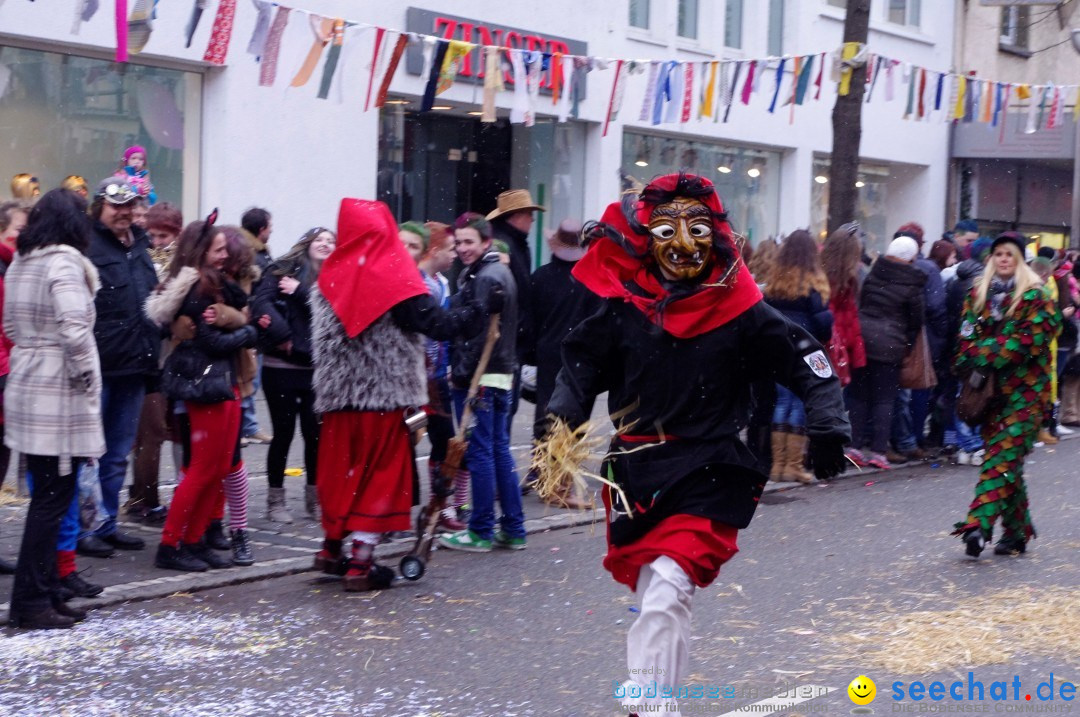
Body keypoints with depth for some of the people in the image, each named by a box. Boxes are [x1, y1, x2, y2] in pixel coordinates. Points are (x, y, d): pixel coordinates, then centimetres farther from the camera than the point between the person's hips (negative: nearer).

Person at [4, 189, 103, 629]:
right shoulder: (65, 262, -14)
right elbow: (74, 328, -24)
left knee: (46, 497, 14)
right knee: (52, 499, -3)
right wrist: (85, 373, -13)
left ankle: (45, 594, 19)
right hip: (60, 394, -8)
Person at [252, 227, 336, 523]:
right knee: (283, 432, 3)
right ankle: (276, 500, 14)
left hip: (318, 367, 2)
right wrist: (282, 336, -15)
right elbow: (262, 302, -11)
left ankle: (315, 498, 19)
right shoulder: (283, 270, 1)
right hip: (281, 364, -2)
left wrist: (300, 291, -13)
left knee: (315, 432, 4)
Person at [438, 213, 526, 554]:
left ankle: (481, 532, 1)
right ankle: (513, 529, 16)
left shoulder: (486, 278, -14)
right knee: (499, 450, 12)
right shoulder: (500, 272, 17)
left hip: (479, 377, -10)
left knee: (479, 452, -4)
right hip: (501, 376, 10)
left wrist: (462, 373, -16)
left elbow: (479, 332, -20)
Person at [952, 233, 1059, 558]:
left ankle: (978, 524, -24)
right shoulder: (978, 295, 14)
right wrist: (969, 360, -7)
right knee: (1006, 458, 7)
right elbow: (967, 335, 12)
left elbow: (1030, 339, -12)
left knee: (1002, 456, -14)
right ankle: (1017, 531, 16)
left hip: (1025, 390, -5)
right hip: (990, 388, 5)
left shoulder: (1034, 296, -3)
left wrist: (987, 357, -16)